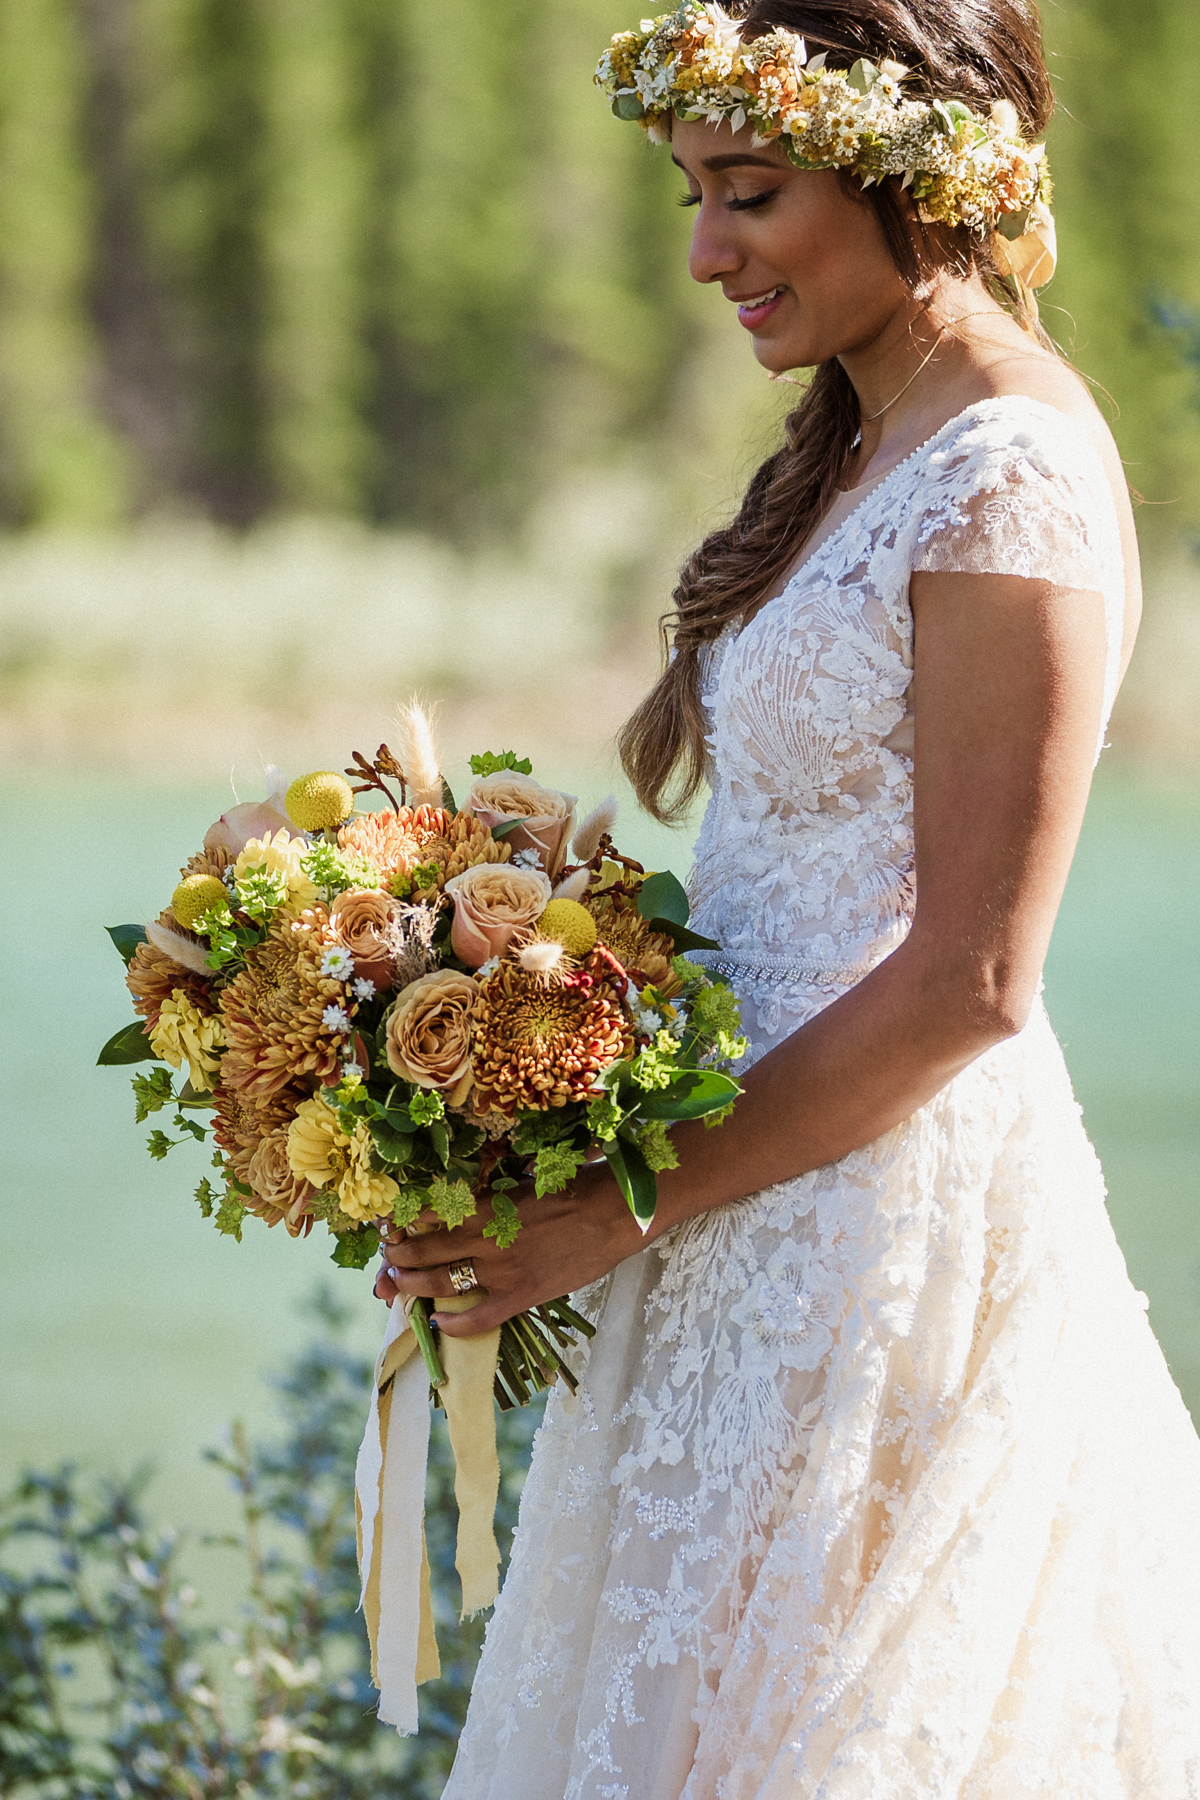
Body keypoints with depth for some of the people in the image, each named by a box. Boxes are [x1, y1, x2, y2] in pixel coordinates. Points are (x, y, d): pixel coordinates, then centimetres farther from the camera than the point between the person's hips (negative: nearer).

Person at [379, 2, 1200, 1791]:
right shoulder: (862, 448, 13)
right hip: (770, 1228, 9)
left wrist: (618, 1211, -15)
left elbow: (965, 983, -19)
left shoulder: (1011, 481, -16)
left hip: (895, 1223, -9)